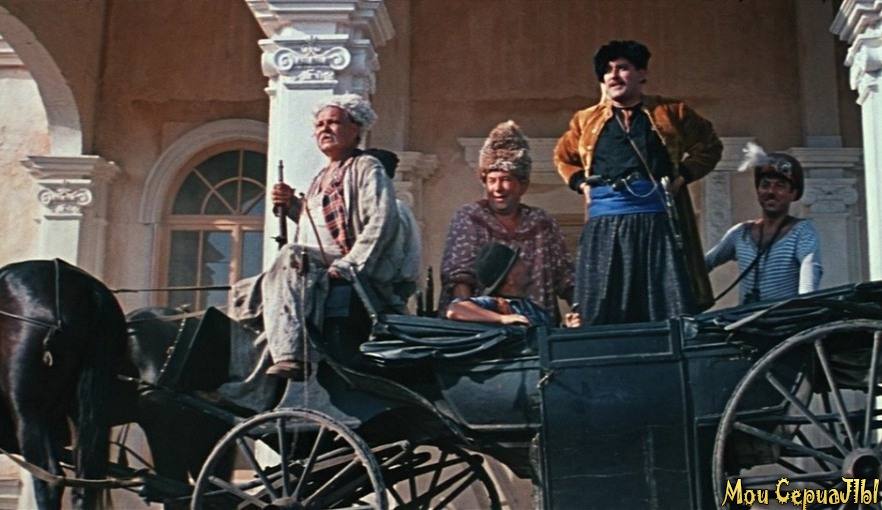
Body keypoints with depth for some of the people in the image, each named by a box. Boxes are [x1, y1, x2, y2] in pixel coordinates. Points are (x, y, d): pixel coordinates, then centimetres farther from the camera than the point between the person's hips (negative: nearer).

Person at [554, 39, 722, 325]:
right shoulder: (586, 121, 17)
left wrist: (683, 175, 2)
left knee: (671, 311, -4)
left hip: (658, 220, -1)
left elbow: (710, 146, 17)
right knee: (602, 312, -1)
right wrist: (580, 183, 12)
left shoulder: (671, 113, 12)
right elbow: (563, 157, 32)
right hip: (605, 224, 2)